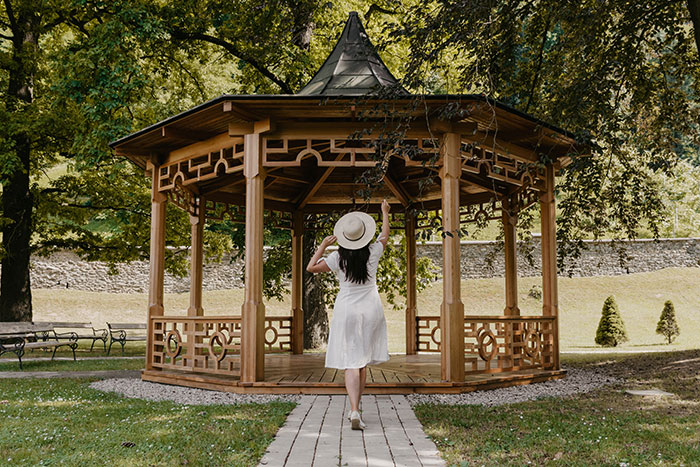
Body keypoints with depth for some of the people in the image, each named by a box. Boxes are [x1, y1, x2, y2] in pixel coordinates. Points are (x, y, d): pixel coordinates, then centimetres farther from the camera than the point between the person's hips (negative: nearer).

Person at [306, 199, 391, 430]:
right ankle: (355, 409, 20)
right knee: (363, 362, 13)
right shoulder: (372, 253, -3)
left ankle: (355, 412, -20)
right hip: (371, 310, 2)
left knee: (351, 363, -6)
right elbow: (384, 235, 16)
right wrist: (385, 212, 31)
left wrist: (323, 245, 1)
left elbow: (311, 267, -6)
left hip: (346, 310, -2)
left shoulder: (338, 257, -9)